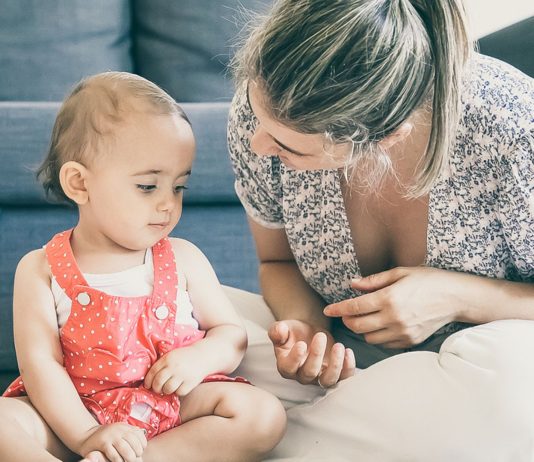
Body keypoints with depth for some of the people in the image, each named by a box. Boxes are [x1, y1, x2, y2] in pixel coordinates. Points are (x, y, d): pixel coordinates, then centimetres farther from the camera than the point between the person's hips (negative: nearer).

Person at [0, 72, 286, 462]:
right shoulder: (41, 270, 0)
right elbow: (40, 362, -8)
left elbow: (231, 333, 11)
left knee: (264, 414, -22)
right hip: (78, 412, -2)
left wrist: (200, 357, -13)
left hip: (174, 404, 2)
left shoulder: (183, 259, 7)